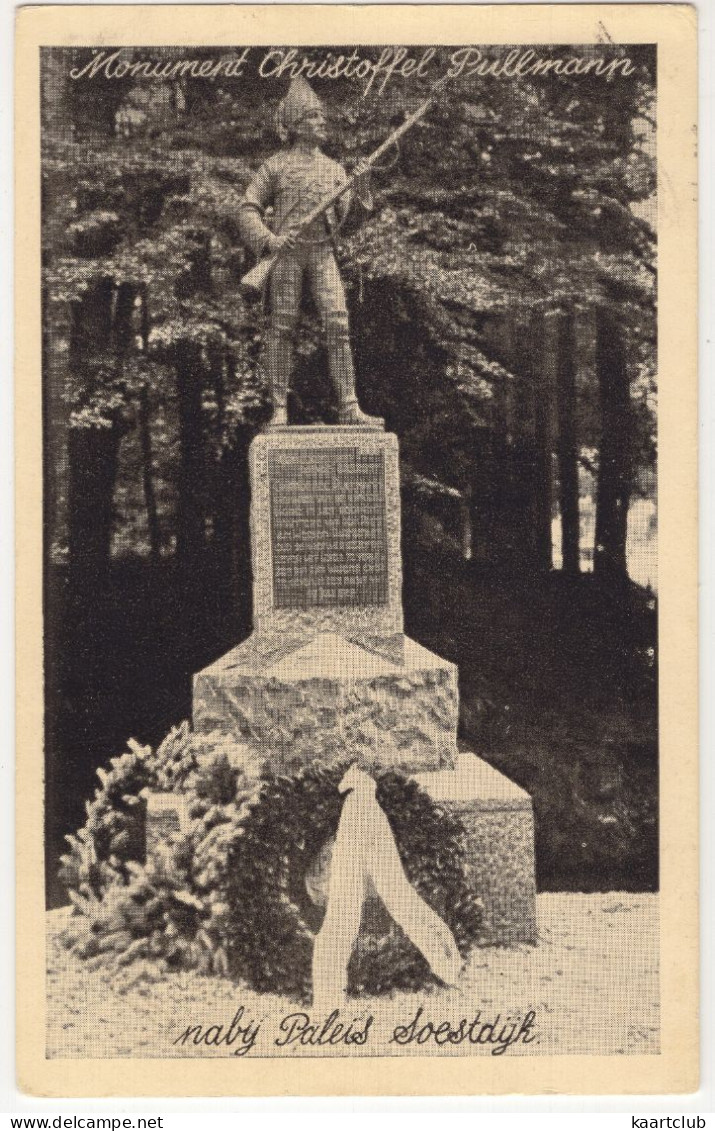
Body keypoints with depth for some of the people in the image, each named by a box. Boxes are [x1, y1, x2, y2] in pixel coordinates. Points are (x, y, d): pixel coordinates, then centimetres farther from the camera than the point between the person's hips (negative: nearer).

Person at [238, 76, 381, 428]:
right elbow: (248, 211, 4)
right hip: (285, 251, -2)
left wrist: (361, 191, -6)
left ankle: (349, 408, -9)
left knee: (338, 324, -8)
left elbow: (347, 219, 11)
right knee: (281, 328, -2)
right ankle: (279, 409, 2)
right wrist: (268, 240, -12)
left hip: (323, 252, 2)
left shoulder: (334, 169, 16)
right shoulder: (275, 166, 7)